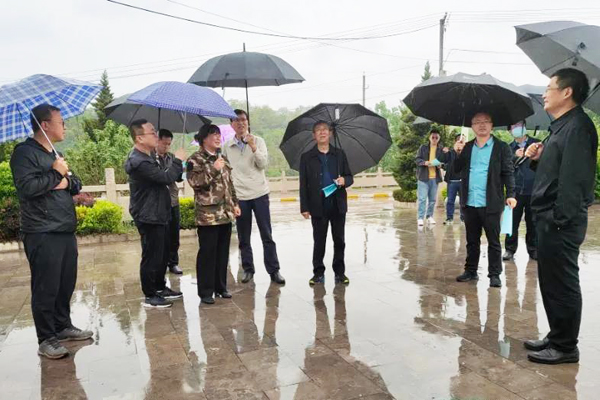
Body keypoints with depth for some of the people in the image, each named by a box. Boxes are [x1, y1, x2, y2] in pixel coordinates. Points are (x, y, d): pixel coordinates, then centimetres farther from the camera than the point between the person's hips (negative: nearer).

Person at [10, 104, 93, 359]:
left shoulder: (54, 154, 19)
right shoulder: (25, 152, -8)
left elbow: (77, 184, 16)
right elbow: (27, 187, -22)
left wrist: (67, 181, -5)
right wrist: (56, 174, -11)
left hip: (66, 232, 8)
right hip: (42, 235, -8)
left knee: (66, 285, 14)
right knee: (46, 289, -2)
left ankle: (63, 327, 28)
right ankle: (46, 340, 9)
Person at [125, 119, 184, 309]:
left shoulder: (149, 156, 11)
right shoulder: (138, 161, -23)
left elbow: (164, 177, 23)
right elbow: (166, 177, -26)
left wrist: (178, 168, 8)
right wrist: (178, 160, -13)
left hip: (159, 214, 10)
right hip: (149, 217, -10)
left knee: (163, 254, 19)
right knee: (152, 256, -1)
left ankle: (160, 287, 33)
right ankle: (150, 296, 12)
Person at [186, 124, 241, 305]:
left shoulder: (222, 158, 17)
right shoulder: (195, 159, -5)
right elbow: (194, 181, -19)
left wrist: (235, 203, 15)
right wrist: (213, 169, -19)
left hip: (226, 213, 7)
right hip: (208, 214, -7)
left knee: (223, 252, 12)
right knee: (207, 253, -2)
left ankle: (221, 287, 24)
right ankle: (205, 291, 9)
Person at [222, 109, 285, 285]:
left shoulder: (258, 141, 3)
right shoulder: (227, 146, 7)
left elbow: (263, 164, -7)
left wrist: (253, 147, -19)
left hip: (260, 193, -1)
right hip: (239, 196, 1)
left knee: (267, 235, 2)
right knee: (243, 237, 7)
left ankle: (274, 270, 8)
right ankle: (248, 269, 20)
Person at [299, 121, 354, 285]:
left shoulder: (340, 154, 8)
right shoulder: (307, 157, 3)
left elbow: (350, 177, 10)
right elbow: (303, 184, 1)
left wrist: (344, 180, -15)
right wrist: (304, 207, -5)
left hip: (338, 205, 2)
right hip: (318, 206, -1)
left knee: (339, 240, 8)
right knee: (319, 241, 7)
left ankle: (340, 272, 20)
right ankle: (318, 272, 18)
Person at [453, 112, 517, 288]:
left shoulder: (501, 147, 1)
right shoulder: (466, 147, 12)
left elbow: (507, 173, -4)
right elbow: (457, 170, 9)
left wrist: (511, 195, -15)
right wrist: (457, 153, -7)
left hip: (491, 204, -3)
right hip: (469, 203, 4)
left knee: (493, 241, 5)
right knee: (472, 240, 13)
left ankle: (494, 274, 13)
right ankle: (470, 271, 23)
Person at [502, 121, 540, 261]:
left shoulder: (536, 144, 6)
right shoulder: (509, 148, 10)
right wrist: (515, 157, -14)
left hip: (534, 191, -1)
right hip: (515, 191, 1)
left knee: (533, 223, 6)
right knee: (512, 222, 1)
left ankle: (533, 250, 18)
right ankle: (510, 249, 11)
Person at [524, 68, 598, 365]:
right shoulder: (561, 126, 17)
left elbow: (574, 176, -22)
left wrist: (560, 219, -24)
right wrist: (538, 158, 4)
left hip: (561, 222, -10)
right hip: (549, 219, 10)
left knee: (562, 284, 0)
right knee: (550, 282, 17)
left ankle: (565, 347, 12)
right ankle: (556, 337, 29)